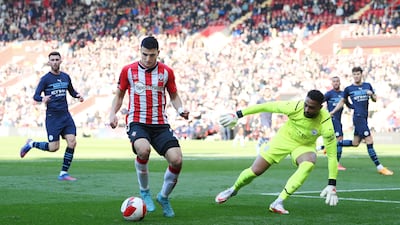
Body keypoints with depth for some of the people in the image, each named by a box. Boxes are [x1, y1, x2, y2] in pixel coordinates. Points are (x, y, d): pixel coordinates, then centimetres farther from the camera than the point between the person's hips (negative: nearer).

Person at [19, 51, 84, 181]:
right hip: (52, 117, -5)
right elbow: (35, 96, -7)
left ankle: (64, 173, 1)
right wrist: (42, 99, -29)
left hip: (66, 116, 5)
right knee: (54, 147, -8)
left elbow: (71, 91, 26)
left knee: (72, 142, -8)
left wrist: (77, 95, 3)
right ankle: (31, 144, 19)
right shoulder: (45, 79, -5)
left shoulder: (66, 77, 10)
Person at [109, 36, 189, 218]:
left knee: (176, 160, -17)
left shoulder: (166, 72, 7)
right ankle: (144, 192, -8)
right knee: (143, 150, -35)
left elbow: (174, 95, 17)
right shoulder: (128, 71, 4)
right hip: (137, 122, -2)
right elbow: (119, 95, 14)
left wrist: (180, 110, -4)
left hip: (160, 124, 2)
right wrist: (113, 113, -2)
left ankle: (164, 197, 11)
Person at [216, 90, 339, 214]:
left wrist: (332, 185, -32)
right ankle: (233, 189, 36)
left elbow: (332, 155, -28)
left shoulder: (326, 123, -33)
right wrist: (238, 115, -15)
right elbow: (266, 106, -19)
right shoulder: (295, 107, -32)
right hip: (284, 139, 1)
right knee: (255, 171, 1)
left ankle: (278, 202, -26)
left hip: (305, 146, -1)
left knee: (308, 165, -34)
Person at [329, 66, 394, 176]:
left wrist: (371, 94, -6)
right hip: (358, 117, -6)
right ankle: (379, 167, -11)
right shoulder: (348, 89, 1)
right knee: (369, 141, -13)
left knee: (355, 143, 12)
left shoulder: (368, 86, 11)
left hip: (364, 117, 6)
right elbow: (342, 101, 14)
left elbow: (375, 99, 16)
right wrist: (333, 112, 8)